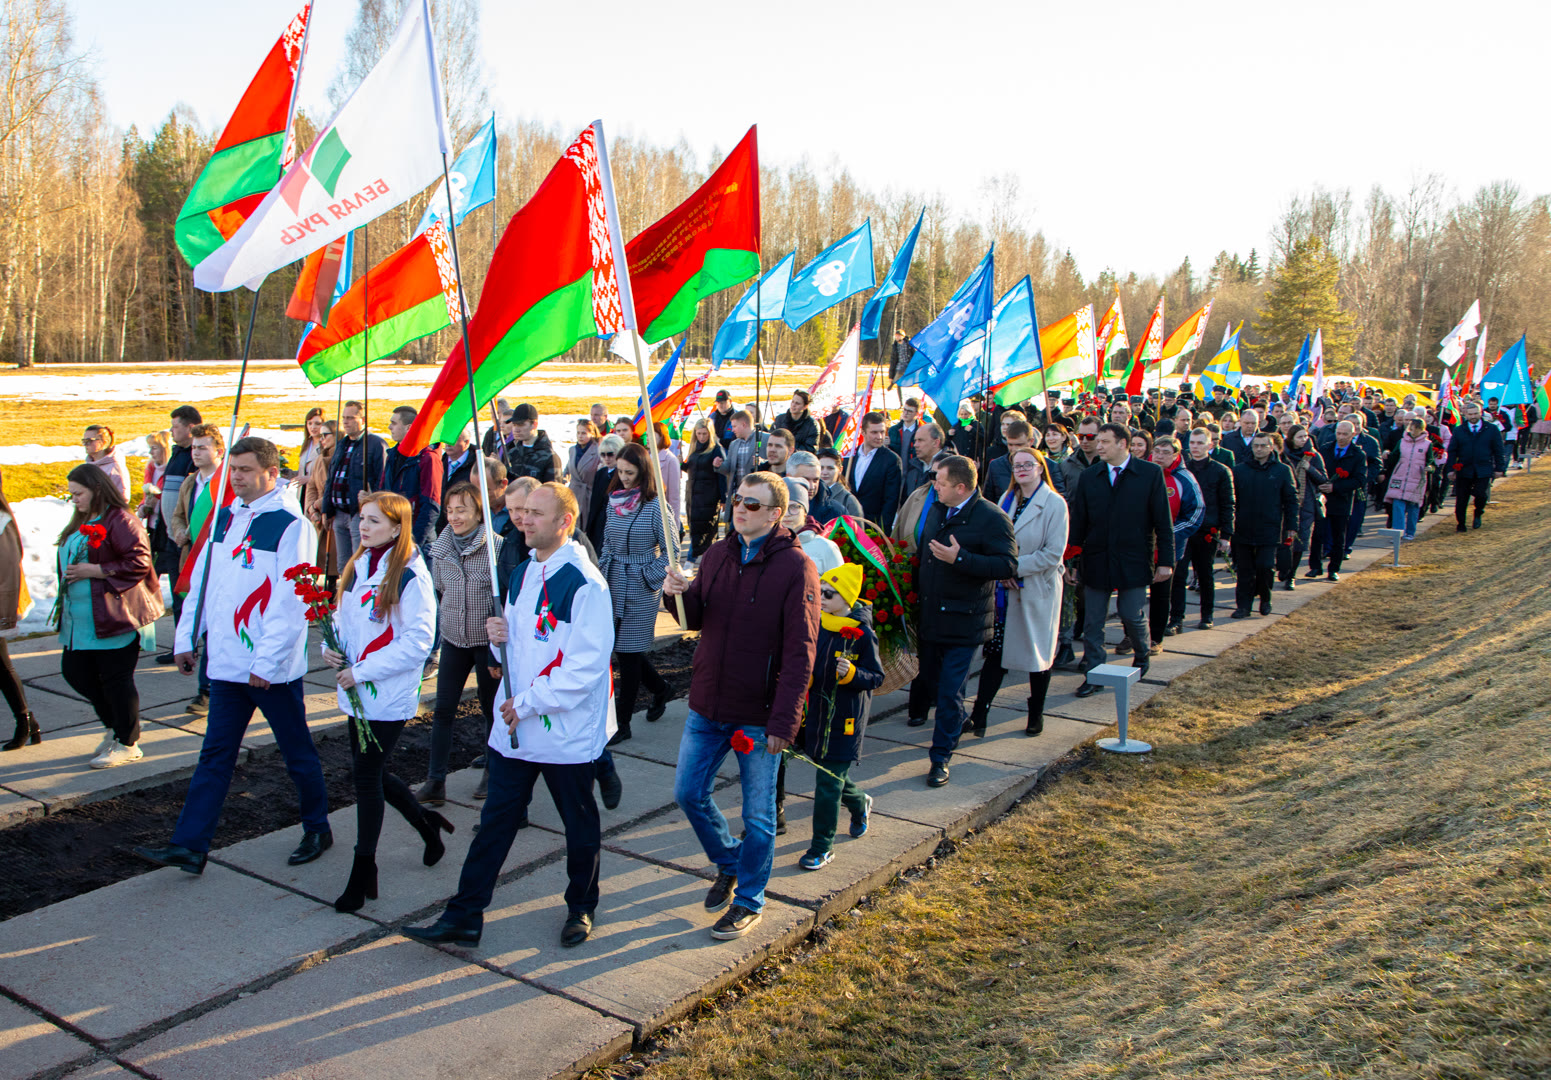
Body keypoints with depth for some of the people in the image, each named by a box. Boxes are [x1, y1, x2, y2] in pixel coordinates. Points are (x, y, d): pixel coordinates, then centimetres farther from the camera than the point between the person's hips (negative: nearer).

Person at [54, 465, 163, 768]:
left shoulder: (120, 520, -13)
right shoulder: (81, 523, 17)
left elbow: (138, 562, -20)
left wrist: (93, 570, -20)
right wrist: (69, 575, 13)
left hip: (114, 616, -10)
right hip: (80, 619, 10)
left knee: (115, 679, -3)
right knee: (74, 672, 11)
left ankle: (127, 744, 11)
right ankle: (115, 726, 29)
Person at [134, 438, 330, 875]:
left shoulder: (290, 525, -14)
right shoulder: (226, 518, 9)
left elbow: (291, 602, -18)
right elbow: (202, 580, 15)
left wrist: (267, 662, -19)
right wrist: (186, 638, 12)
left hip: (272, 669, -6)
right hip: (227, 662, 7)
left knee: (297, 752, 9)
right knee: (215, 754, 9)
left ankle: (317, 829, 25)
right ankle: (189, 845, 13)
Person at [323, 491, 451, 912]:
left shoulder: (410, 577, -16)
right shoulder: (357, 566, 8)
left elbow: (418, 640, -18)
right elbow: (344, 616, 18)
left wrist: (363, 671, -18)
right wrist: (331, 646, -2)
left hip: (389, 695, -8)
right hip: (356, 691, 8)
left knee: (366, 775, -3)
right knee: (371, 772, 15)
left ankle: (363, 871, 11)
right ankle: (427, 823, 38)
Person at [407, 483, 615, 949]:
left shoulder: (584, 583, -18)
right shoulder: (523, 574, 10)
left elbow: (587, 665, -21)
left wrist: (529, 703, -18)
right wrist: (503, 635, -2)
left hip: (568, 731, -7)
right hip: (514, 724, 7)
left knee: (579, 824, 12)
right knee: (496, 819, 10)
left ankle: (581, 908, 32)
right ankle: (464, 915, 16)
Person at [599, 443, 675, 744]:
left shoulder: (655, 505, -12)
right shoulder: (613, 501, 6)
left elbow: (672, 550, -8)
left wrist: (649, 577, -13)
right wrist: (603, 570, 8)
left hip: (640, 588, -6)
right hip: (613, 583, 6)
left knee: (629, 651, -1)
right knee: (620, 647, 11)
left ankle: (622, 722, 10)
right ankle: (659, 688, 37)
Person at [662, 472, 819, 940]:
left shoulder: (795, 567, -15)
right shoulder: (718, 554, 4)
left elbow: (800, 652, -17)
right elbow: (696, 620, 13)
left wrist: (784, 721, -21)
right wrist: (678, 595, -11)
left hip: (759, 715, -6)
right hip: (708, 705, 6)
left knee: (758, 813, 8)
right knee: (688, 792, 15)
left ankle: (748, 901, 27)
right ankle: (729, 863, 40)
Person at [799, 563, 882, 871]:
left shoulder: (861, 634, -15)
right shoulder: (817, 626, 3)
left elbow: (877, 677, -10)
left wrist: (852, 673, -27)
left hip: (845, 721, -6)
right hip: (817, 715, 6)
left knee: (828, 783, -4)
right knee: (828, 776, 18)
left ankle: (822, 847, 11)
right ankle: (860, 804, 49)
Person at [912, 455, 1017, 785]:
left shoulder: (992, 519, -14)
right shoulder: (936, 511, 10)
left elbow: (1008, 565, -21)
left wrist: (960, 558, -28)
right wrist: (916, 594, 15)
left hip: (963, 622, -7)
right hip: (929, 618, 7)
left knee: (950, 693, -4)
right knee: (929, 682, 17)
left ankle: (941, 758, 8)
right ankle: (956, 723, 44)